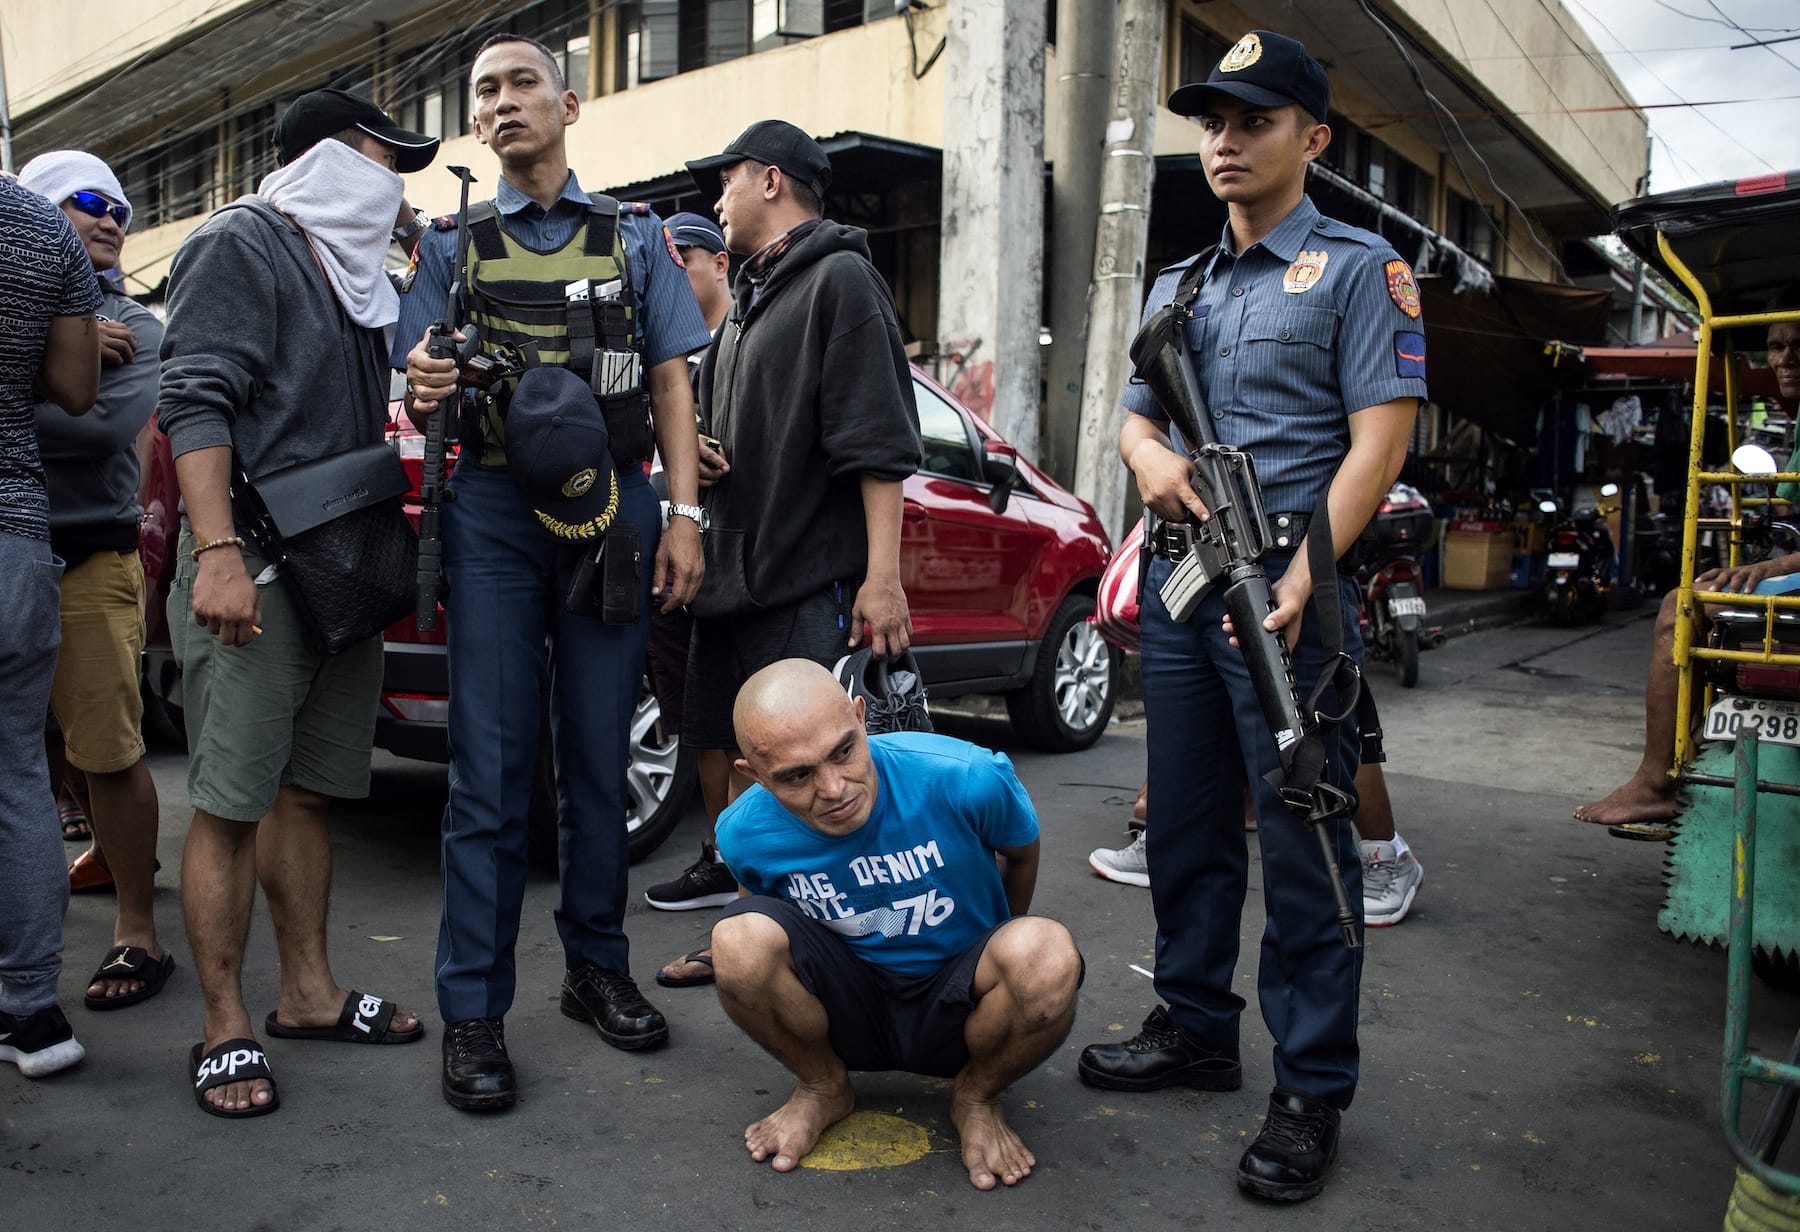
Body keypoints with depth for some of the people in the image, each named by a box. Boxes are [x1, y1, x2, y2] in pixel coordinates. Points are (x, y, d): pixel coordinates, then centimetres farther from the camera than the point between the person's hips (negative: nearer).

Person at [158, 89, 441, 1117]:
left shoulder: (354, 272, 22)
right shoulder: (242, 245, -3)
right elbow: (197, 402, -14)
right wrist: (218, 552, -23)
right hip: (255, 567, -8)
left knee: (309, 791, 11)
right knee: (232, 801, -4)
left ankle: (309, 992, 21)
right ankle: (225, 1029, 4)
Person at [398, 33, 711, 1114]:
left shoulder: (636, 236, 15)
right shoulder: (455, 245, 15)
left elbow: (670, 383, 9)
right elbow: (419, 402, 11)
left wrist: (683, 515, -3)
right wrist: (427, 391, -15)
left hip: (613, 508, 1)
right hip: (495, 511, 0)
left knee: (601, 760, 6)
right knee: (491, 769, -3)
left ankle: (598, 968, 20)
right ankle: (474, 1011, 5)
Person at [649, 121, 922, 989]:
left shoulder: (839, 277, -5)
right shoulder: (750, 295, 22)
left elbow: (877, 442, -14)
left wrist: (882, 576, -20)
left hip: (809, 581, -9)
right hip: (731, 571, 9)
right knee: (716, 745, 17)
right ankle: (723, 866, 36)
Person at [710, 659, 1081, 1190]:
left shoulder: (966, 779, -25)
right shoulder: (744, 834, -19)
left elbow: (1021, 851, 0)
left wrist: (1006, 952, 15)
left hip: (956, 1007, -1)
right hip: (844, 1007, 1)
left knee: (1049, 956, -35)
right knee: (738, 940, -30)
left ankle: (977, 1096, 0)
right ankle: (822, 1088, 2)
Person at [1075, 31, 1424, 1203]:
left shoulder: (1358, 268, -1)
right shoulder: (1177, 285, 19)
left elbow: (1379, 440, -10)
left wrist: (1298, 582, -21)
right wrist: (1149, 454, -4)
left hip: (1287, 588, -6)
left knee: (1302, 845, -2)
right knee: (1188, 830, 13)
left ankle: (1312, 1090, 10)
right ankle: (1196, 1029, 28)